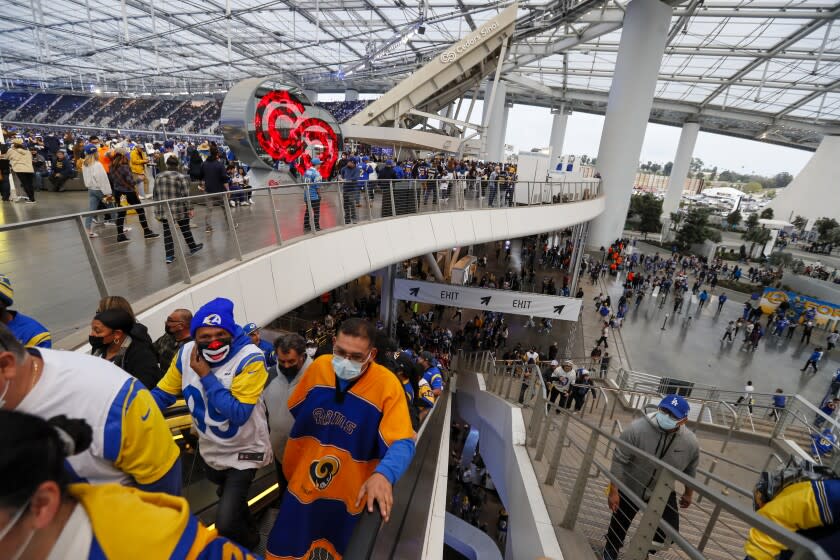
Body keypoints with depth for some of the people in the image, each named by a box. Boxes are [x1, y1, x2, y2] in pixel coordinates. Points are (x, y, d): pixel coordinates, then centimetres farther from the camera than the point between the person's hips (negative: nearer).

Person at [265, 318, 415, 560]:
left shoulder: (387, 385, -25)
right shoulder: (318, 366, -13)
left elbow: (402, 442, -26)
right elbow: (295, 410, 5)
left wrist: (384, 474, -44)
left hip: (349, 494, -2)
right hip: (302, 484, 2)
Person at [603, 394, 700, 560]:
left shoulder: (690, 443, -17)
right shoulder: (637, 428, -31)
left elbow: (690, 471, 4)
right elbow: (619, 460, -24)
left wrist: (688, 494, 16)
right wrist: (613, 491, -21)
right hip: (629, 489, -3)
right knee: (619, 526, 12)